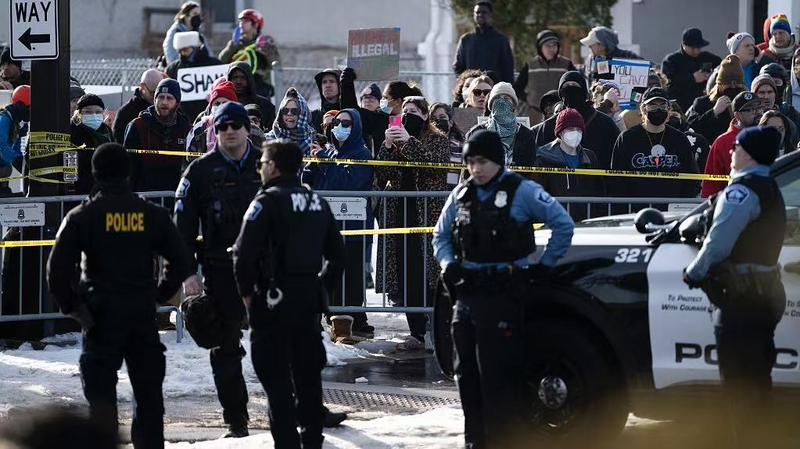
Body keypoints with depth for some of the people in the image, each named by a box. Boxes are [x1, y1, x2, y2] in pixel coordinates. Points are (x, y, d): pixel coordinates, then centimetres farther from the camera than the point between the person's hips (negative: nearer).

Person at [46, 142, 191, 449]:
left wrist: (70, 305, 1)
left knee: (101, 392, 0)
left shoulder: (82, 216, -5)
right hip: (143, 314, 2)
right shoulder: (152, 214, 2)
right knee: (148, 391, 11)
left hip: (101, 315, -2)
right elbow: (180, 261, 4)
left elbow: (58, 267, -11)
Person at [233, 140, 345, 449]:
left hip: (274, 299, -7)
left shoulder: (267, 201, -11)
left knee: (276, 377, -3)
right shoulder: (318, 202, 11)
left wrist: (246, 292, -6)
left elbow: (244, 252, -18)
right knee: (308, 374, 15)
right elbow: (337, 252, 15)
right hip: (311, 299, 7)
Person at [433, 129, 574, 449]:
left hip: (504, 294, -7)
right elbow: (440, 235, 24)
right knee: (467, 373, 10)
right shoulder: (461, 195, 13)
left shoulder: (521, 191, -6)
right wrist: (448, 265, 6)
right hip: (467, 294, 7)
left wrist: (544, 266, -6)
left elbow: (563, 225, -6)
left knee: (499, 374, -10)